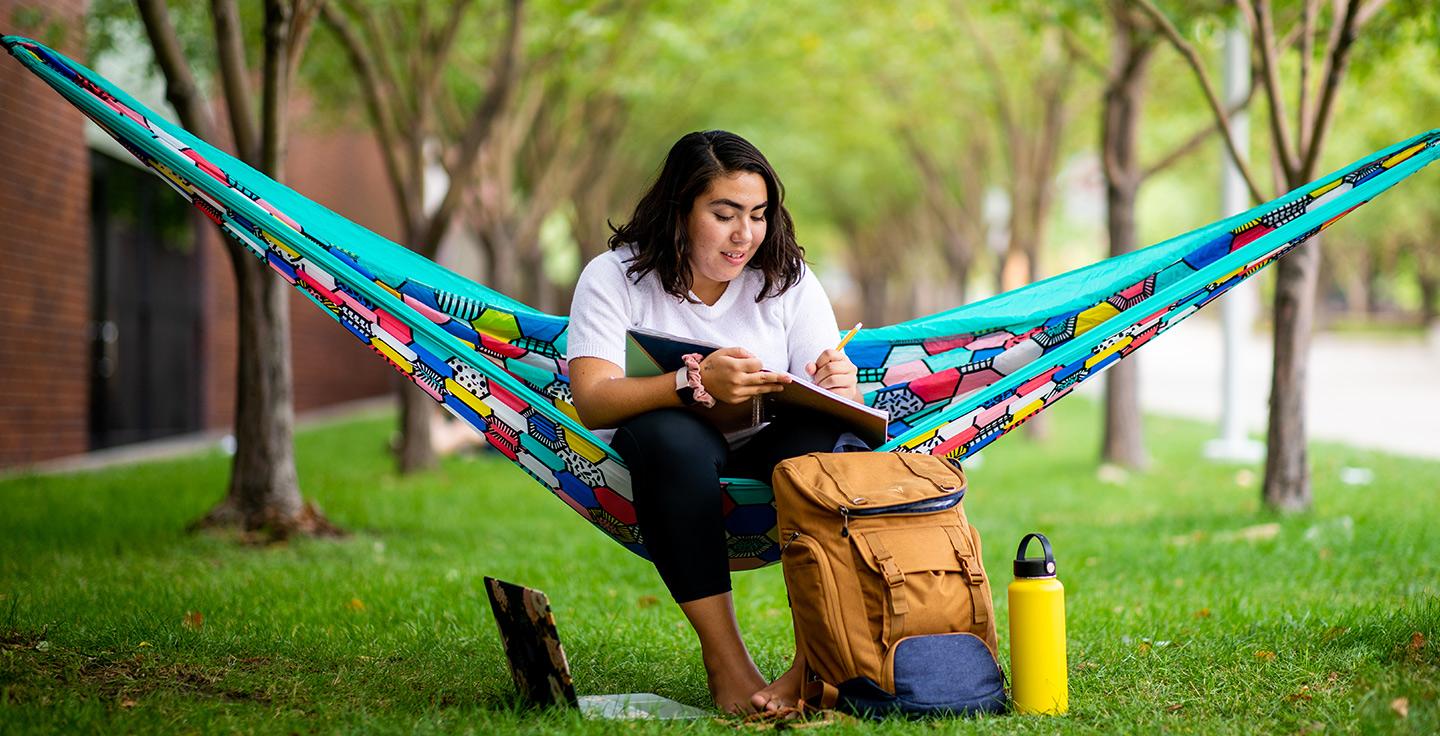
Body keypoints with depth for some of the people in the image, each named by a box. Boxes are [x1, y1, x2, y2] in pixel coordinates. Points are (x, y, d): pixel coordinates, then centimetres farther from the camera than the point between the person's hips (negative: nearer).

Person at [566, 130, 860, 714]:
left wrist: (838, 388, -27)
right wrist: (694, 385, -37)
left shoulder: (787, 278, 4)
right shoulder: (613, 278, -5)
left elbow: (828, 401, -1)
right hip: (667, 469, -2)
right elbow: (592, 401, -20)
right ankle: (724, 656, -34)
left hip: (768, 465, 2)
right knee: (669, 433, -36)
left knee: (817, 431, -31)